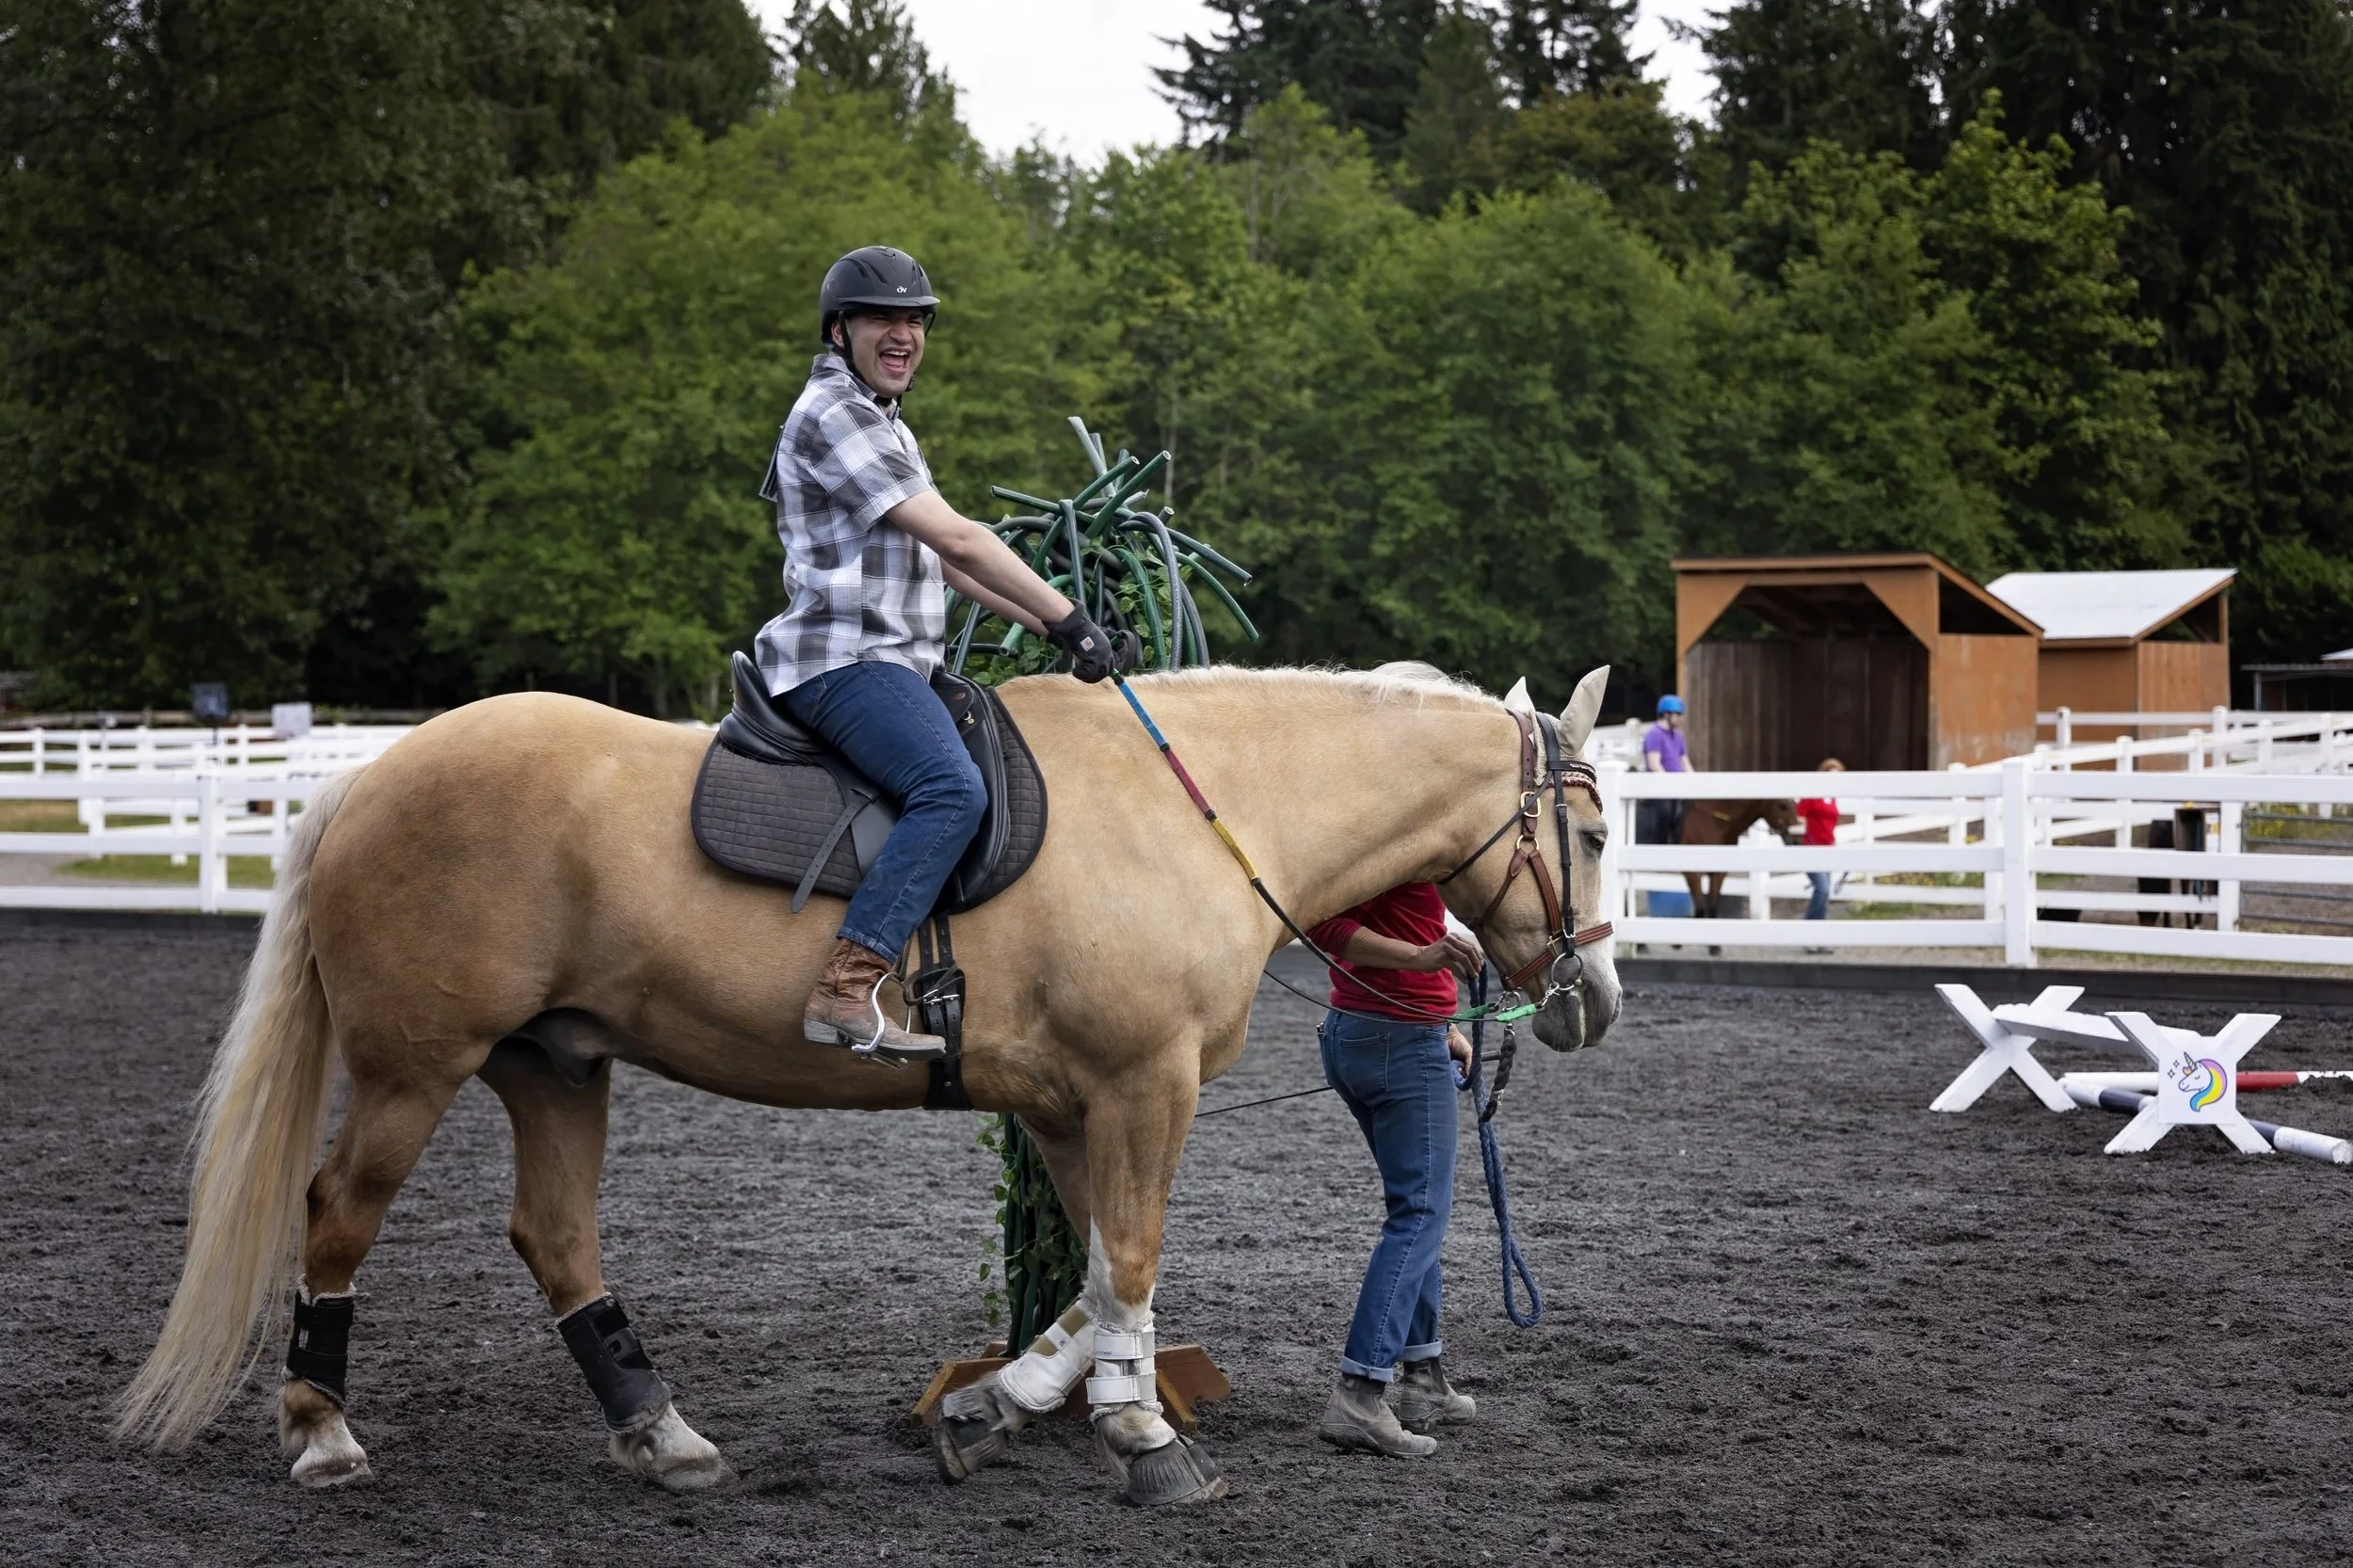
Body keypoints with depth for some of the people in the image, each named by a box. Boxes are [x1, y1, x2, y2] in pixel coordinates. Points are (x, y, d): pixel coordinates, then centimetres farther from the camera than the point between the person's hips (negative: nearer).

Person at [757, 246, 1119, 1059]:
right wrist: (1068, 619, -12)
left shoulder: (880, 422, 24)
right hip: (844, 660, -11)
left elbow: (944, 561, 25)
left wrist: (1046, 624, 17)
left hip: (890, 664, 11)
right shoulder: (834, 414, -11)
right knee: (952, 789, -31)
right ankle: (845, 992, -37)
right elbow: (956, 539, -16)